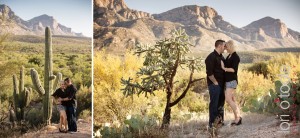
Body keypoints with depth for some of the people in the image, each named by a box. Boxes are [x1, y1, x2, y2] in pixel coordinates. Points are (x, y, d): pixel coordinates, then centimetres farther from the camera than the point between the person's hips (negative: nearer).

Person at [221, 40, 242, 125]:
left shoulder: (236, 57, -11)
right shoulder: (228, 56, 15)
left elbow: (234, 69, -19)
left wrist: (224, 68, -13)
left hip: (232, 81, -9)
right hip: (227, 81, 9)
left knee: (228, 99, -16)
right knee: (232, 100, 8)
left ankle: (238, 117, -8)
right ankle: (237, 118, 11)